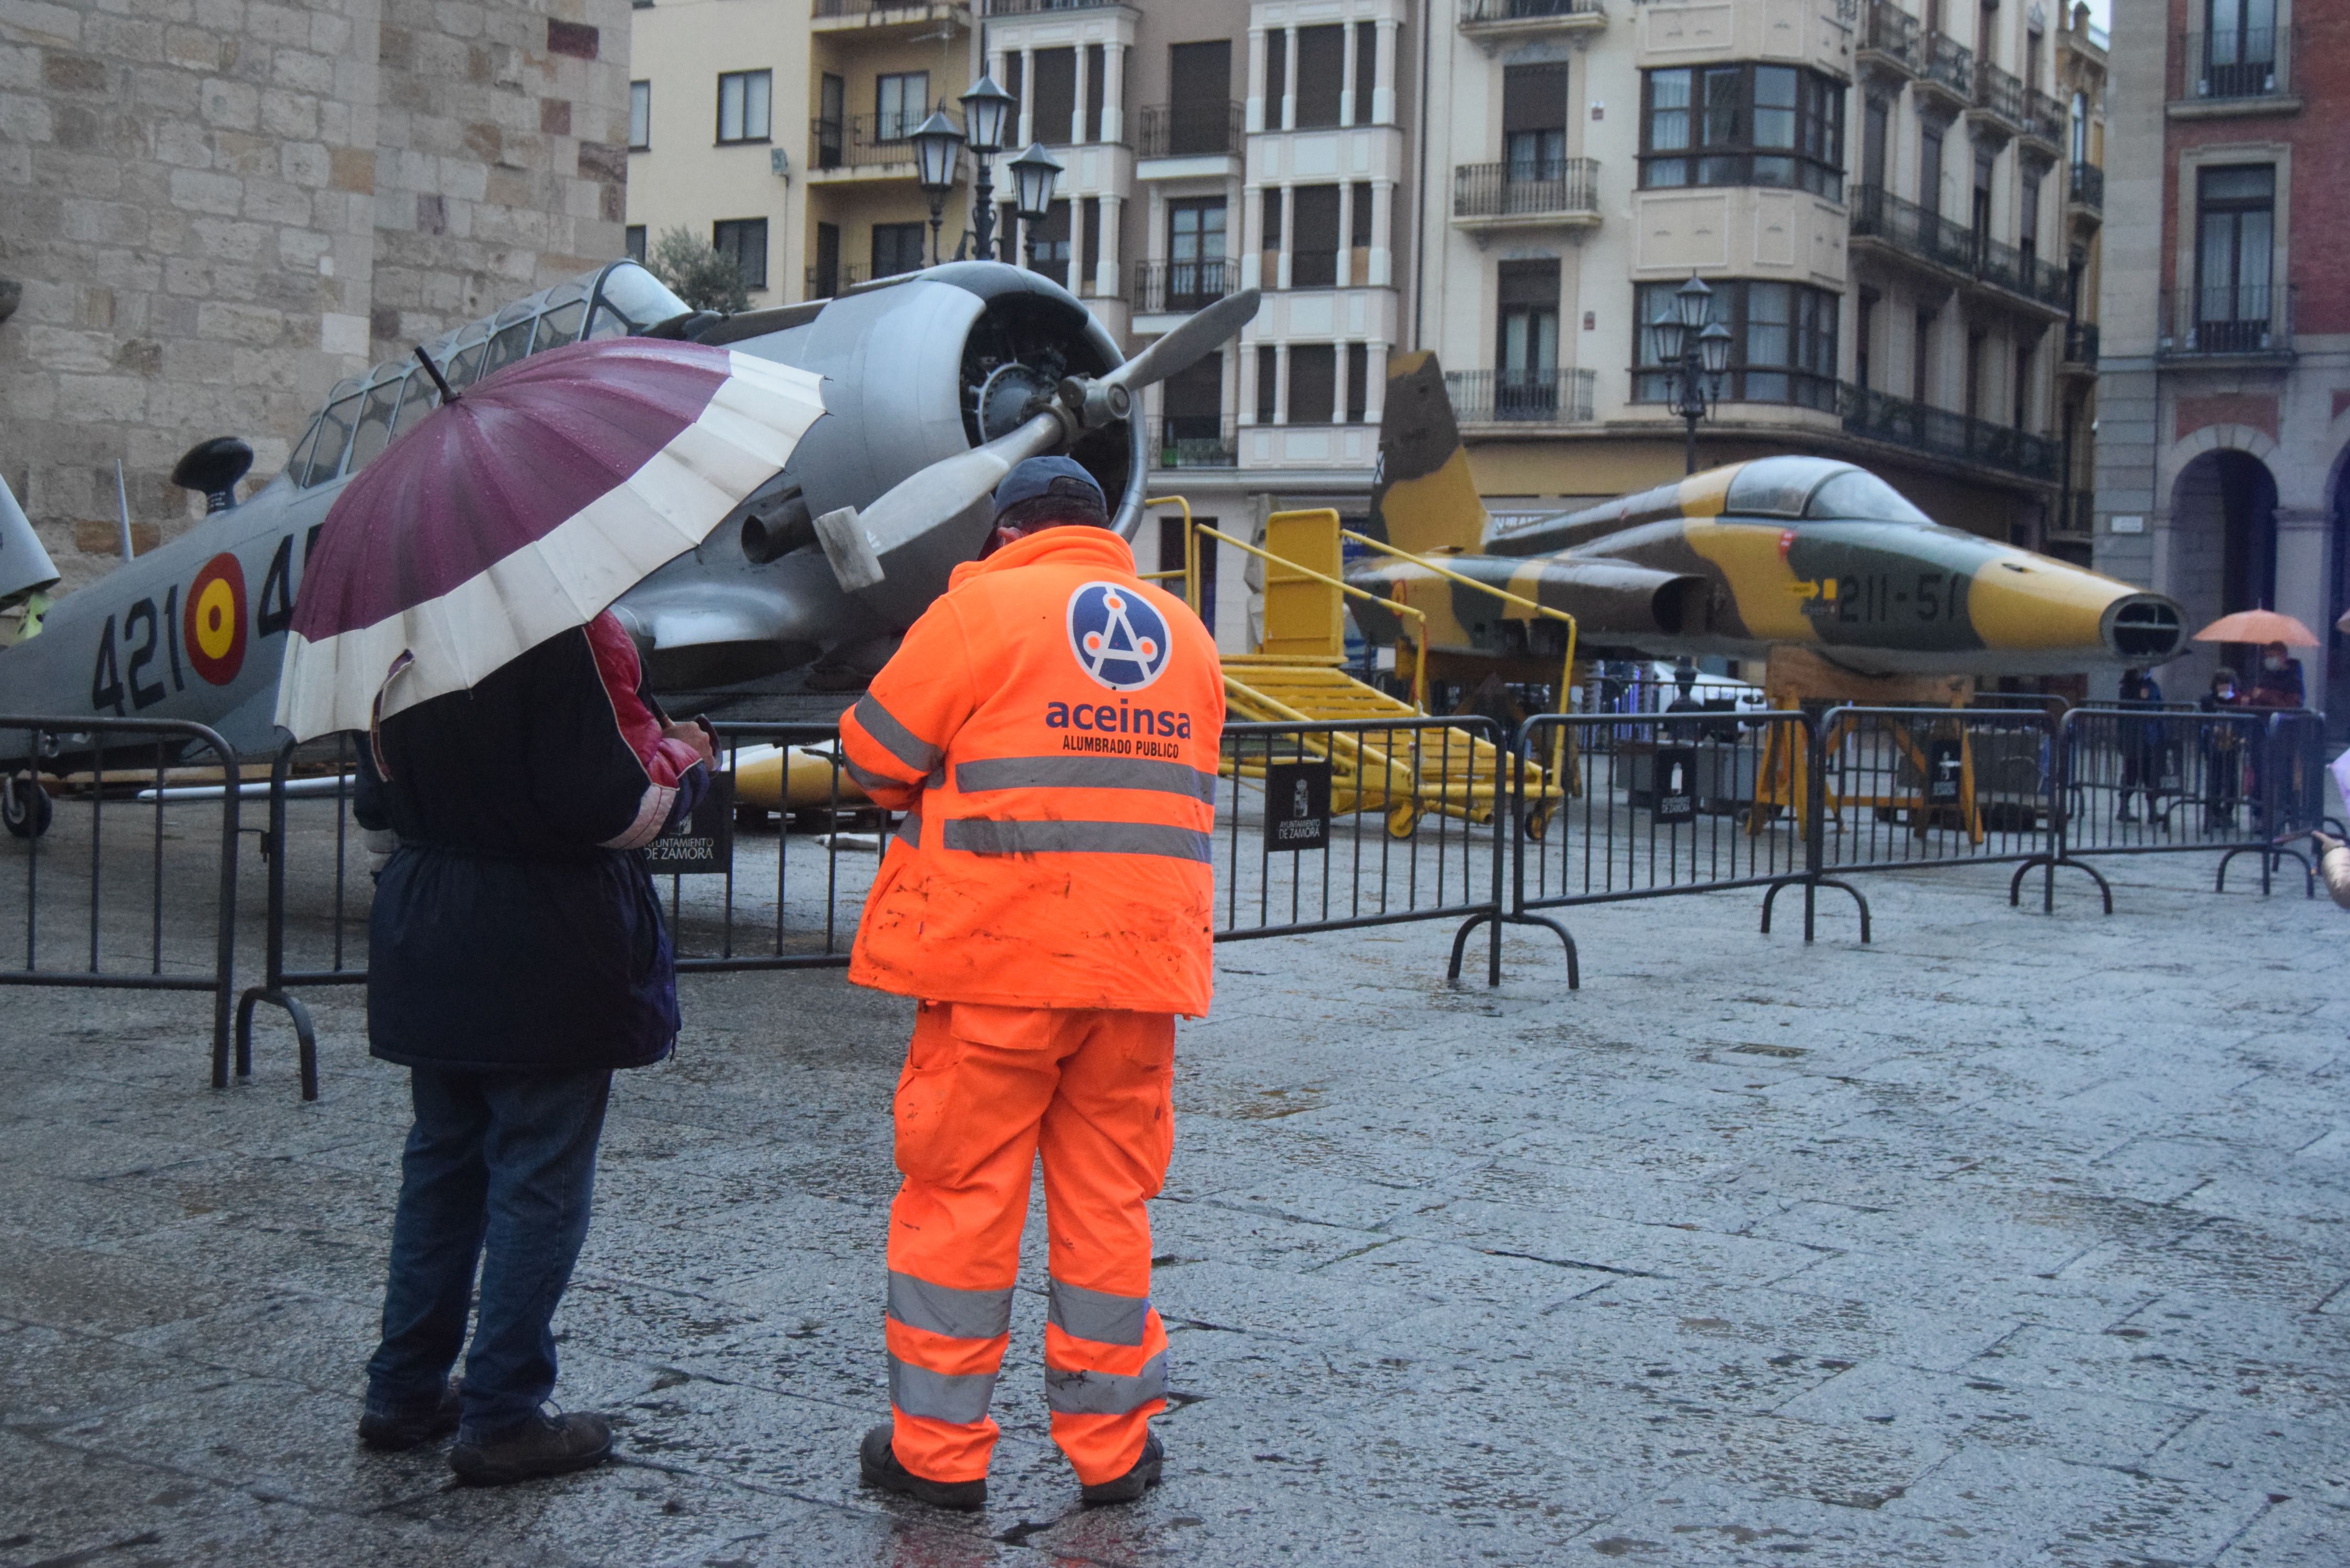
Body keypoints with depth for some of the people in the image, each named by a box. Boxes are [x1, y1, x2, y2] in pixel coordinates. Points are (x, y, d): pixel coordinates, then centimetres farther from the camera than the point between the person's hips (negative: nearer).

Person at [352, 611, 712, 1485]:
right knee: (540, 1182, 3)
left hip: (425, 946, 7)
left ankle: (404, 1394, 27)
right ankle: (502, 1420, 8)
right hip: (549, 955, -7)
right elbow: (618, 810, -19)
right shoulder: (575, 635, -19)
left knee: (439, 1165, 18)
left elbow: (379, 806, 11)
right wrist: (683, 760, 0)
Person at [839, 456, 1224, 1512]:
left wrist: (939, 798, 19)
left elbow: (875, 752, -1)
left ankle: (938, 1446, 13)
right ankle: (1108, 1446, 18)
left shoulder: (983, 607, -2)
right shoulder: (1185, 634, 14)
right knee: (1107, 1200, 11)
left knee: (961, 1193, 6)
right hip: (1142, 954, 4)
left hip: (1000, 953, -4)